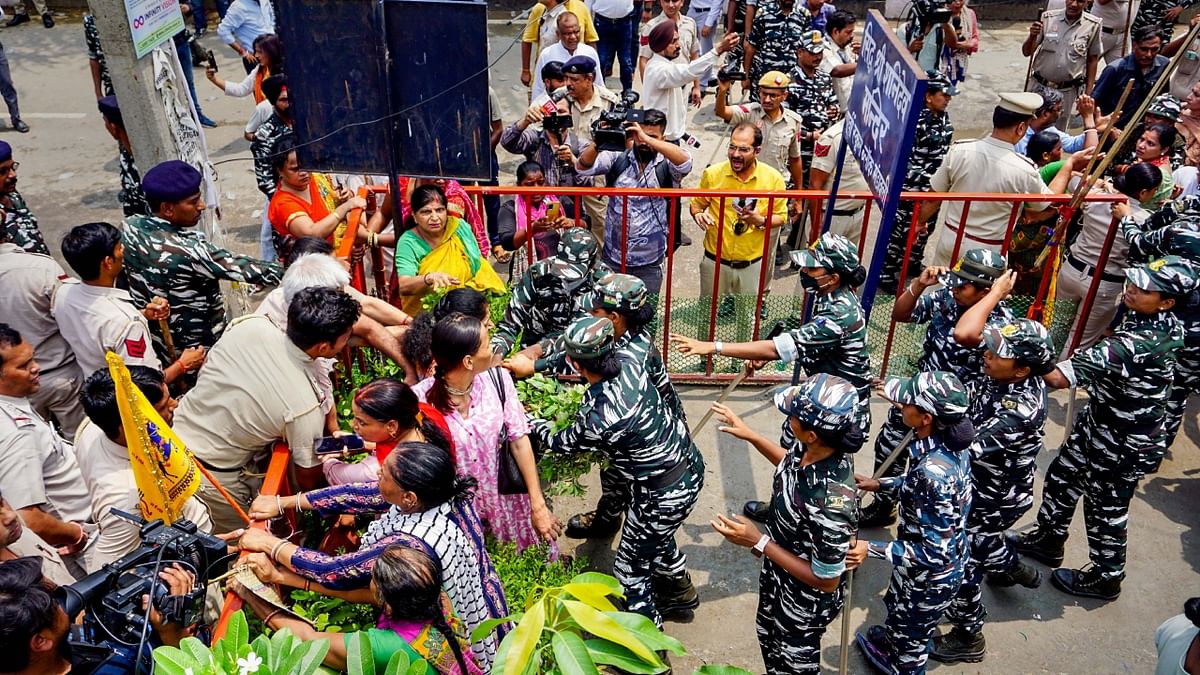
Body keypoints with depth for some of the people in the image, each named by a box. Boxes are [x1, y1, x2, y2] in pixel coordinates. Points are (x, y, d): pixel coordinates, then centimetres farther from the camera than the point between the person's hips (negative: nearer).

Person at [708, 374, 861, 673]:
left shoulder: (829, 503, -43)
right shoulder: (814, 449, -20)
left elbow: (826, 581, -29)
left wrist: (759, 543, -30)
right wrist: (749, 435, 5)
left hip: (805, 602, -7)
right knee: (770, 640, 34)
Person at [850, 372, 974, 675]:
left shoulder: (933, 471, -41)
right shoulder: (949, 444, -15)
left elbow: (934, 552, -33)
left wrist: (871, 549, -34)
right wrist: (879, 484, 10)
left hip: (931, 574, -8)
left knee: (911, 635, 24)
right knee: (899, 606, 37)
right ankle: (888, 640, 67)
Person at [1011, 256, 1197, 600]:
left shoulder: (1140, 343, -37)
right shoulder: (1164, 324, -8)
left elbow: (1059, 378, -44)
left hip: (1124, 443, -9)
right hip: (1099, 421, 9)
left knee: (1105, 509, 13)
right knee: (1062, 476, 23)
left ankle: (1106, 578, 38)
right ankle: (1048, 539, 47)